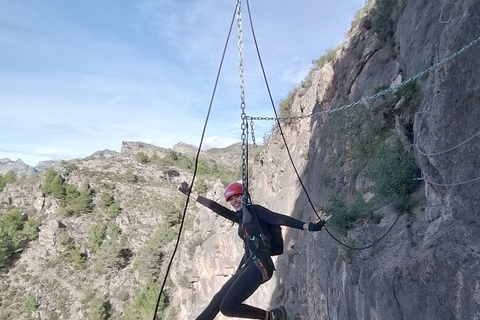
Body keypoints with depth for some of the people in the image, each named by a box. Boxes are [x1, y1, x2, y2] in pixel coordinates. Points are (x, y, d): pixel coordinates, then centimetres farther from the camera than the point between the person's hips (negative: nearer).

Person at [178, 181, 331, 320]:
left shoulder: (255, 210, 0)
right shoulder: (241, 217, 21)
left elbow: (282, 219, -11)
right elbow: (215, 207, 23)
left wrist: (311, 227, -25)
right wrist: (190, 193, 25)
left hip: (259, 264, -9)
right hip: (249, 265, 9)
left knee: (227, 306, -19)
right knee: (217, 301, 7)